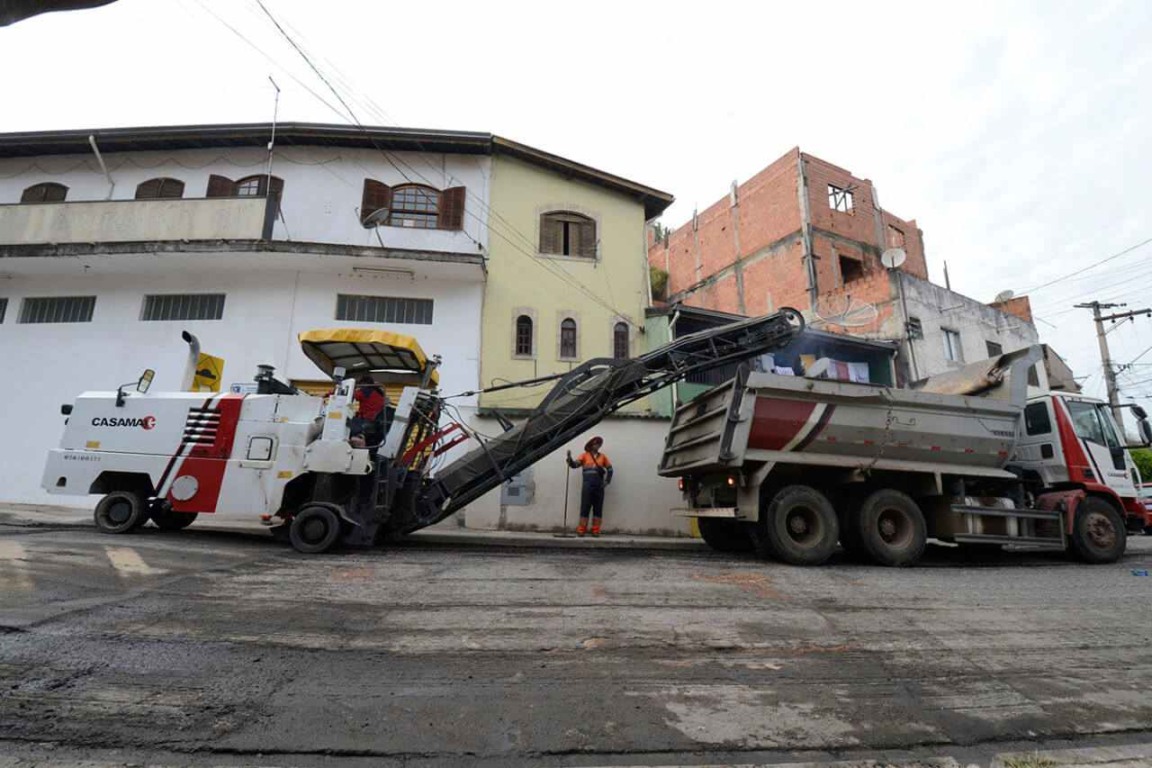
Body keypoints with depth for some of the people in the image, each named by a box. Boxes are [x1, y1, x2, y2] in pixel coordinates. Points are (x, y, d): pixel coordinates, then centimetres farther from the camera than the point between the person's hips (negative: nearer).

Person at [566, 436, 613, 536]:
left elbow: (609, 469, 16)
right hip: (588, 485, -2)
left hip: (599, 485, 2)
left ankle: (595, 530, 11)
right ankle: (581, 530, 3)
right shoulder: (585, 455, 7)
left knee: (598, 508, 5)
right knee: (585, 507, -1)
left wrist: (607, 481, 5)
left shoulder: (603, 457, 12)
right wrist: (570, 458, -22)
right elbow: (574, 465, -3)